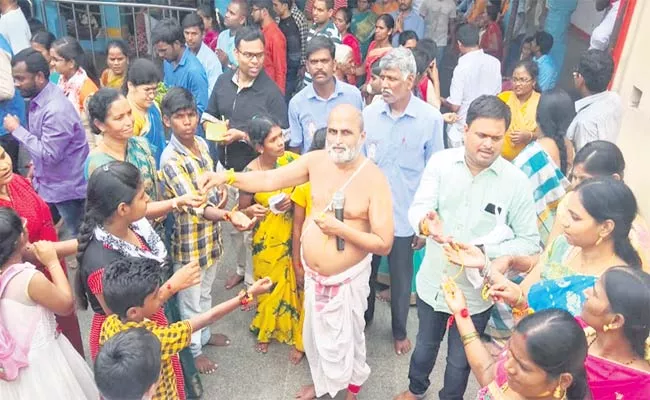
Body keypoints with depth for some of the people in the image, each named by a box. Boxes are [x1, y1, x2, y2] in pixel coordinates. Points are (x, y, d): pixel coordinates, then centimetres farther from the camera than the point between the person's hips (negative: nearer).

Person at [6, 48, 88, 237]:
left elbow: (49, 155, -27)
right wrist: (36, 166, 17)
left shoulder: (56, 110, -27)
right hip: (46, 184, 9)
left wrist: (17, 130, -20)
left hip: (66, 189, -9)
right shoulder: (39, 99, 2)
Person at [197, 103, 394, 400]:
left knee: (345, 340, 16)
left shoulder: (374, 179, -20)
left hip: (346, 278, -4)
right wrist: (227, 177, -16)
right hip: (311, 272, 5)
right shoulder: (316, 160, -6)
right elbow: (270, 180, -4)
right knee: (315, 335, 24)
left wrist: (341, 229, -25)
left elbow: (384, 244, -18)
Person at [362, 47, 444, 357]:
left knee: (401, 277, 17)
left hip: (405, 217, -1)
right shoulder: (369, 114, -7)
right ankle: (362, 319, 46)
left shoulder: (430, 119, -12)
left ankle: (399, 331, 41)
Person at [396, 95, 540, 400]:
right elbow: (418, 208, -21)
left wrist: (483, 252, -26)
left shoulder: (516, 181, -16)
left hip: (476, 291, -2)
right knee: (425, 344, 28)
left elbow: (529, 242, -12)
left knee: (460, 359, 21)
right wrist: (425, 223, -45)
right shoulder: (440, 162, -12)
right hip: (432, 281, 2)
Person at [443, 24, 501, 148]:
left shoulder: (461, 68, -21)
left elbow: (454, 106, -18)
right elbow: (497, 92, 8)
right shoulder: (495, 62, -5)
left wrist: (441, 100, 2)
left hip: (463, 130, -5)